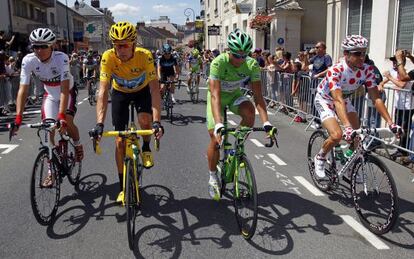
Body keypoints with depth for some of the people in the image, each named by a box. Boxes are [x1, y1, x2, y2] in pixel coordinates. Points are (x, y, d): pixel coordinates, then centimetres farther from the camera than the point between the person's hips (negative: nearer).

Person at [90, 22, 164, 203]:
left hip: (142, 91, -1)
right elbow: (103, 92, -34)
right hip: (120, 93, 1)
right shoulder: (108, 57, -31)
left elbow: (155, 89, -37)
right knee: (120, 141, -3)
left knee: (145, 120, -32)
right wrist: (99, 123, -46)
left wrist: (157, 121, -48)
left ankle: (146, 148, 3)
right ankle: (123, 187, 11)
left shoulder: (145, 56, -33)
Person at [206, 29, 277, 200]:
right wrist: (219, 125, -53)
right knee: (215, 139, -10)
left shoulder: (252, 65, -25)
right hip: (218, 96, -2)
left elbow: (258, 96, -28)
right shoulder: (219, 63, -33)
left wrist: (266, 123, -40)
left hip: (235, 94, 2)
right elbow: (215, 95, -41)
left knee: (249, 112, -31)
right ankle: (212, 177, 12)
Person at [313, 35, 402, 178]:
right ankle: (320, 158, 6)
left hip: (344, 99, 6)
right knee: (337, 135, -23)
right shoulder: (335, 71, -35)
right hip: (325, 100, -5)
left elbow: (376, 98, -20)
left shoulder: (367, 70, -20)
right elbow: (338, 101, -44)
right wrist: (347, 127, -56)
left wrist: (390, 123, -30)